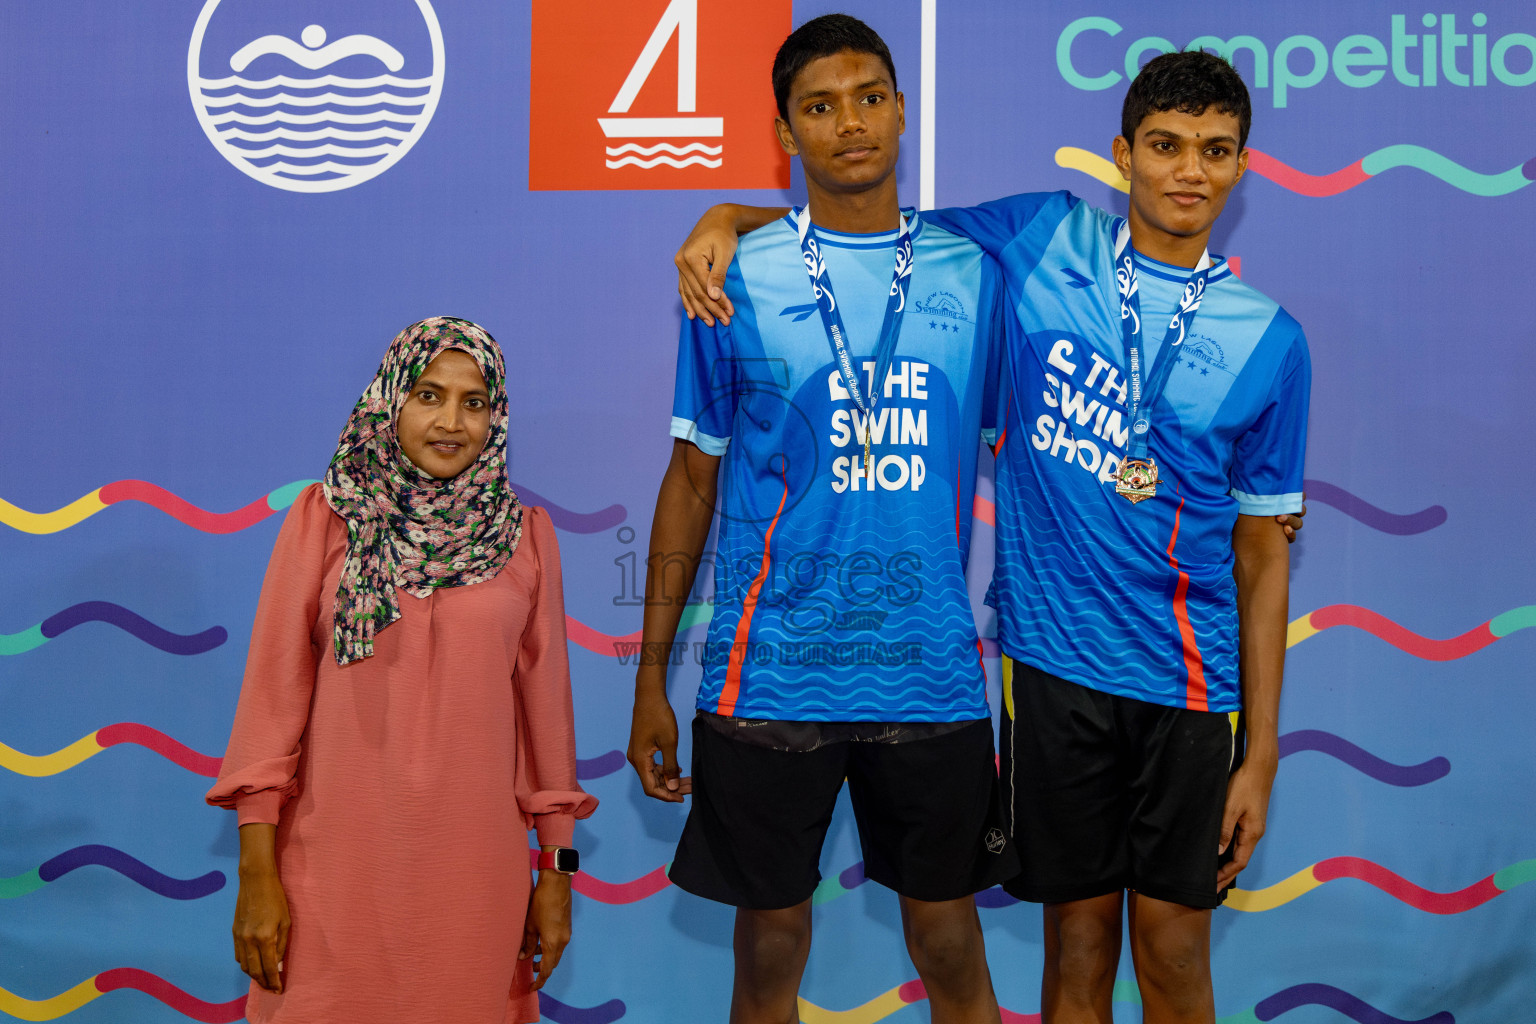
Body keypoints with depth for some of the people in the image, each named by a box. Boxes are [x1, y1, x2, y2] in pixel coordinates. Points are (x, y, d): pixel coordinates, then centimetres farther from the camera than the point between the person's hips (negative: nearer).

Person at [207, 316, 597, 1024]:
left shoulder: (524, 536, 4)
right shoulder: (324, 519, -1)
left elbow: (544, 701, 6)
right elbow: (272, 693, -2)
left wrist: (557, 870, 6)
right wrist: (256, 874, -6)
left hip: (474, 858, 1)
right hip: (338, 856, -1)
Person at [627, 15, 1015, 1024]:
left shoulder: (972, 275, 4)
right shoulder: (736, 281, 0)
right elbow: (693, 481, 5)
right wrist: (651, 680, 4)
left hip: (932, 673, 1)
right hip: (770, 675, -1)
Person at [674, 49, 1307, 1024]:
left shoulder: (1270, 341, 0)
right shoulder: (1044, 240, 1)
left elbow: (1263, 556, 3)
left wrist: (1261, 752, 1)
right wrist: (730, 218, -4)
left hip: (1187, 682, 0)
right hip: (1055, 658, 0)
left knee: (1172, 942, 8)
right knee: (1079, 932, 10)